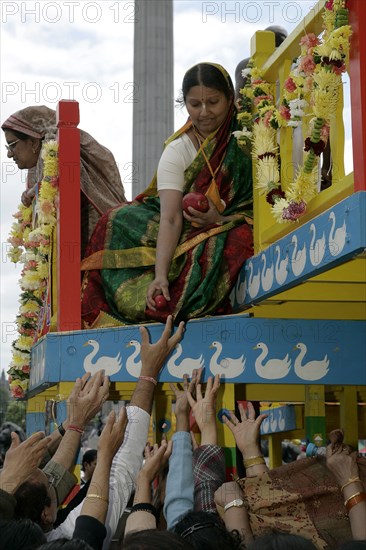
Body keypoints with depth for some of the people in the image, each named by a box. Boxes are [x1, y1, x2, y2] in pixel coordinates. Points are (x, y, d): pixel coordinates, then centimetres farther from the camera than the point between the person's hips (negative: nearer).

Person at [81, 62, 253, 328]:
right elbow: (170, 219, -17)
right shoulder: (176, 152, -4)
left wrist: (221, 219, -23)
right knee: (120, 221, -15)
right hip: (191, 233, 3)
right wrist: (160, 275, -32)